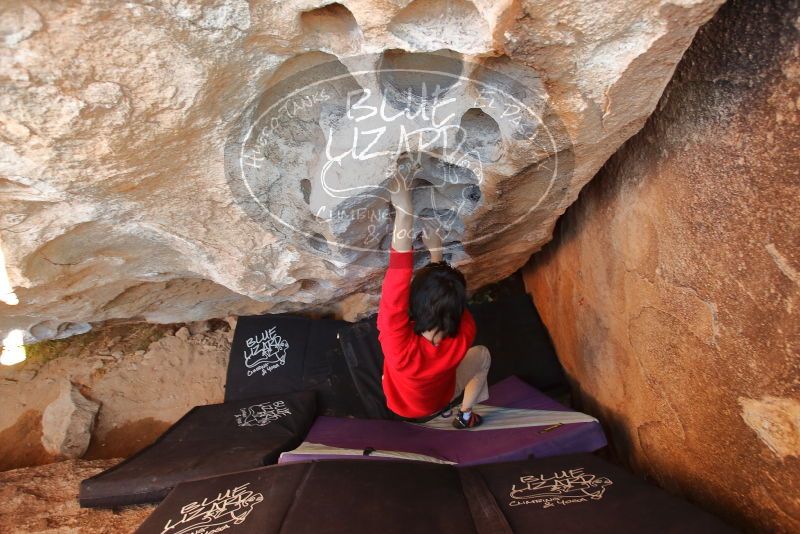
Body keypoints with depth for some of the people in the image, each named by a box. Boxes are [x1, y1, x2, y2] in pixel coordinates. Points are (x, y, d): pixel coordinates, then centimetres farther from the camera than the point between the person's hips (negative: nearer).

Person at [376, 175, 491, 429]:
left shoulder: (400, 345, -48)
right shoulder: (463, 337, -40)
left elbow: (399, 278, -50)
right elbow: (449, 294, -21)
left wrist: (404, 210, -53)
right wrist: (436, 253, -13)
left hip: (398, 401, 0)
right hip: (438, 400, 0)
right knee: (482, 354, 19)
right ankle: (464, 415, 35)